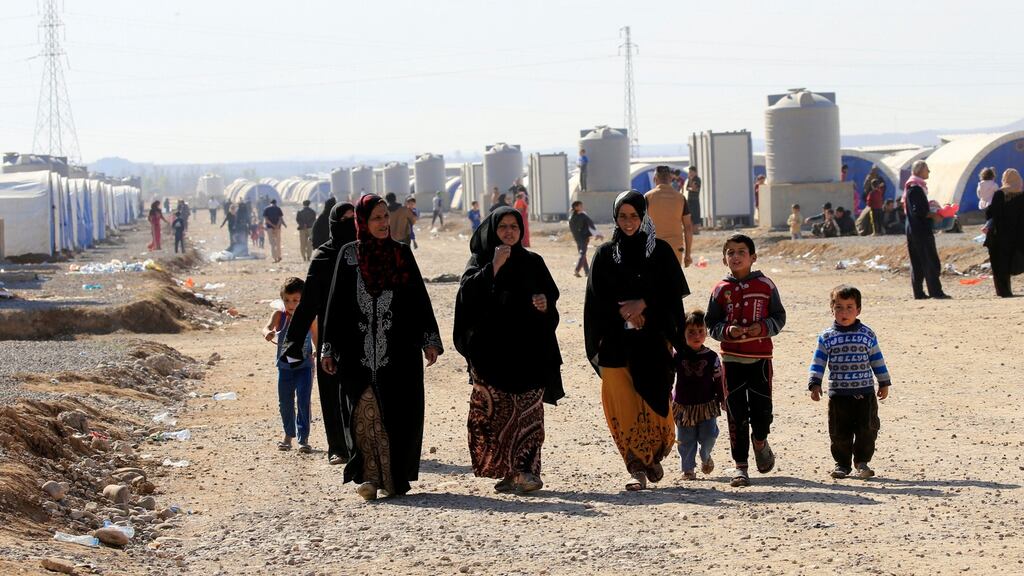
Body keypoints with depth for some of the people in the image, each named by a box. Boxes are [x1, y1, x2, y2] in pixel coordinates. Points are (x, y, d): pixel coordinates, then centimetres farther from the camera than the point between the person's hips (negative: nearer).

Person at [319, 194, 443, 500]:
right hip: (360, 350, -1)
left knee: (398, 411, 0)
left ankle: (397, 477, 8)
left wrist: (429, 339, 0)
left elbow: (419, 297, 7)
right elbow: (336, 302, 6)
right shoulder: (349, 255, 4)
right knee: (365, 411, -3)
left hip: (399, 349, 1)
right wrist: (329, 348, 3)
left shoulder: (402, 253, 7)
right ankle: (368, 475, 0)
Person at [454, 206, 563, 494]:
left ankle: (527, 470, -11)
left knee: (527, 410, -8)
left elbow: (551, 294, 13)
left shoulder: (533, 262, 11)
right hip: (491, 349, 0)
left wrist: (545, 304, -9)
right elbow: (467, 292, -9)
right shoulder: (480, 261, 7)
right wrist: (494, 267, -16)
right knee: (496, 411, -2)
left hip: (527, 348, 0)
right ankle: (508, 471, 5)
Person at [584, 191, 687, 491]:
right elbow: (597, 298, 2)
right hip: (616, 341, 0)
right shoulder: (605, 254, 7)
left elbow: (673, 293, -1)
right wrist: (624, 311, -12)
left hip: (652, 340, 0)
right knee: (622, 404, -8)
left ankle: (654, 455, 25)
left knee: (653, 400, 0)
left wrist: (643, 304, -14)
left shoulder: (660, 251, 5)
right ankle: (637, 467, -4)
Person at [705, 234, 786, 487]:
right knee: (736, 414, 1)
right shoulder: (721, 290, 3)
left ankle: (760, 442, 35)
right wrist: (728, 331, -15)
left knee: (762, 408, 2)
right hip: (732, 358, 0)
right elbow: (711, 324, 4)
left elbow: (779, 317, 3)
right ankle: (740, 465, 8)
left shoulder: (765, 286, 1)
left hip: (760, 357, 0)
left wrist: (762, 327, -15)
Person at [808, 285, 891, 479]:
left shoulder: (868, 335, 4)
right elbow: (818, 363, 3)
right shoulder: (827, 337, 3)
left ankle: (862, 461, 14)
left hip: (865, 393, 0)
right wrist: (815, 384, -6)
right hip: (838, 394, 0)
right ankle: (842, 463, 17)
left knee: (867, 429, -2)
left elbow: (877, 361, 11)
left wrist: (884, 383, 11)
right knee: (839, 432, 3)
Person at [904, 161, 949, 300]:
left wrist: (931, 213, 13)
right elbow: (918, 211, -21)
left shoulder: (913, 187, 17)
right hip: (921, 230, -10)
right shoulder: (916, 188, -14)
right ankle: (935, 291, -9)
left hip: (913, 229, 10)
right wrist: (933, 215, -11)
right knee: (930, 262, -8)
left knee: (918, 263, 9)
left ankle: (919, 292, 9)